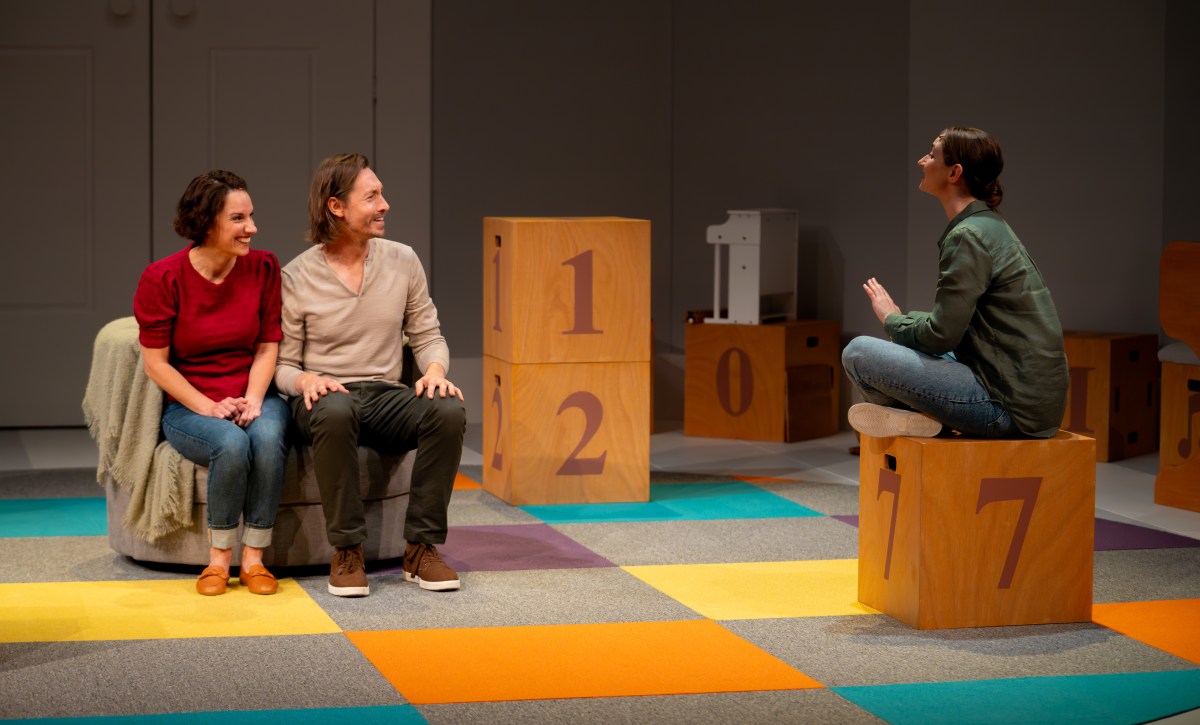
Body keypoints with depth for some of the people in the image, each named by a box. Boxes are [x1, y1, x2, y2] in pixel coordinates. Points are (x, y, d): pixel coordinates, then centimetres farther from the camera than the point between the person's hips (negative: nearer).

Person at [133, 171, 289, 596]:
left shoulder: (263, 268, 0)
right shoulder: (163, 278, -7)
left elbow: (268, 346, 3)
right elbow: (155, 362, -6)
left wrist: (252, 400, -14)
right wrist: (208, 407, -16)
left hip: (255, 398, 2)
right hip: (188, 405, -2)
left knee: (267, 438, -33)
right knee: (232, 444, -34)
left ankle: (254, 558, -20)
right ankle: (219, 558, -15)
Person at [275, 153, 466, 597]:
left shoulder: (402, 261, 6)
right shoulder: (296, 278, -3)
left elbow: (427, 335, 10)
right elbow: (282, 365, -1)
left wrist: (435, 369, -13)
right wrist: (305, 380, -24)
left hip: (386, 395, 3)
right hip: (326, 395, -3)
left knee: (448, 410, -29)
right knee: (335, 412, -40)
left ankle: (420, 548, -18)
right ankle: (347, 552, -26)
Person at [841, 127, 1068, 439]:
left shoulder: (968, 237, -15)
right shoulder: (990, 227, 16)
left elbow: (941, 335, -16)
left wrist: (892, 319, 2)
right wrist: (900, 317, 11)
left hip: (1009, 407, -10)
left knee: (858, 353, -13)